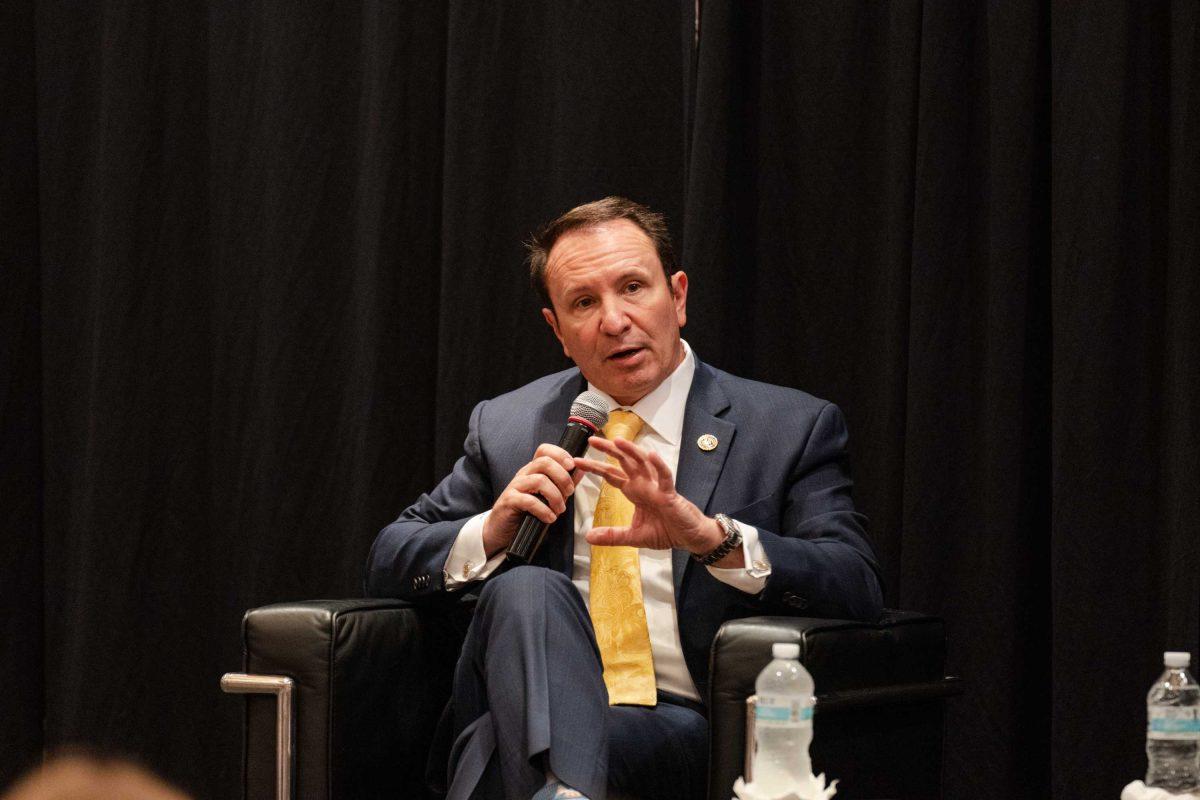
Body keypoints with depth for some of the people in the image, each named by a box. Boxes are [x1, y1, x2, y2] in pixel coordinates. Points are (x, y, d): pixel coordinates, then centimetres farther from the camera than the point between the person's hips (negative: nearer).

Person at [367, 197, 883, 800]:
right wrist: (492, 530, -7)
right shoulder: (505, 429, 17)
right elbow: (388, 563, 16)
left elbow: (858, 589, -6)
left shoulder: (793, 429, 6)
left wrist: (712, 537, -24)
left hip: (686, 732, -4)